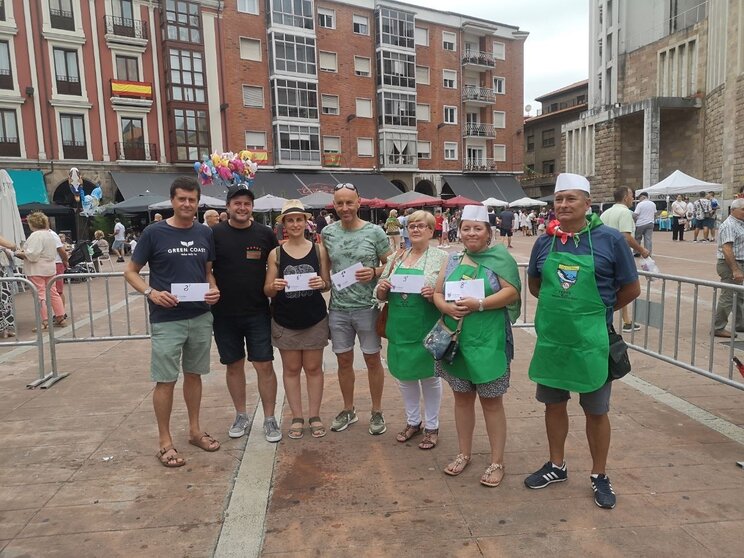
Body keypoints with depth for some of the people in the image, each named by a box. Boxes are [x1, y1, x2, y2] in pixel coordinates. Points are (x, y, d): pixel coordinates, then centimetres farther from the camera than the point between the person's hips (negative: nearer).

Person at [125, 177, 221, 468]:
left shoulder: (205, 234, 5)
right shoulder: (154, 232, -7)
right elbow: (131, 271, -1)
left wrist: (214, 289, -5)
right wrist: (151, 292, -18)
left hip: (201, 317, 4)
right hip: (167, 320, -4)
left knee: (194, 374, 15)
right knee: (165, 380, 2)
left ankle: (195, 430, 30)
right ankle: (165, 442, 16)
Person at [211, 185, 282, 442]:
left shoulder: (265, 234, 0)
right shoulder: (214, 234, -2)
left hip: (258, 312, 0)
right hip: (224, 314, 1)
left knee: (264, 365, 1)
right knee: (234, 365, 13)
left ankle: (269, 419, 15)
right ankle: (241, 415, 30)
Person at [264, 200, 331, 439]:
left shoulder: (318, 250, 0)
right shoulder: (276, 253, -1)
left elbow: (328, 284, 5)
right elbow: (267, 291, 0)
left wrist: (322, 283, -18)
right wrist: (274, 287, -22)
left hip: (315, 319, 0)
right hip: (285, 321, 0)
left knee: (314, 368, 10)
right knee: (291, 369, 10)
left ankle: (315, 416, 23)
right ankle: (297, 417, 22)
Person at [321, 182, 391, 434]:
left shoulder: (374, 232, -5)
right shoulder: (328, 232, 3)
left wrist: (374, 272, -17)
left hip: (367, 307, -2)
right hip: (338, 307, 3)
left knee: (372, 359, 9)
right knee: (344, 360, 13)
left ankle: (377, 412, 25)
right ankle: (348, 410, 31)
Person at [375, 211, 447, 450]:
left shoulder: (441, 257, -4)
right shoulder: (396, 258, 9)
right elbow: (381, 295, 13)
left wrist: (435, 294, -25)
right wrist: (381, 289, -8)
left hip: (427, 329, -4)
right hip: (400, 329, 5)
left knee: (429, 375, 9)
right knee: (404, 374, 15)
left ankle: (432, 427, 28)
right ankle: (413, 421, 36)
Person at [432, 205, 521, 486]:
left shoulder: (499, 257, -3)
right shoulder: (452, 260, 10)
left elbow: (511, 291, -13)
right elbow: (437, 293, 8)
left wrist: (479, 304, -22)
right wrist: (447, 307, -13)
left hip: (487, 342, -4)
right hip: (455, 339, 5)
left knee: (491, 401, 6)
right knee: (462, 397, 16)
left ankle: (497, 461, 20)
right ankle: (464, 453, 32)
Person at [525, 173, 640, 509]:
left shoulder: (610, 240, -8)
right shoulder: (544, 242, 2)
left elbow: (631, 289, -1)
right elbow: (534, 285, 16)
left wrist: (597, 310, 7)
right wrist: (560, 307, 8)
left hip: (591, 341, -3)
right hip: (551, 340, 4)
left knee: (596, 411, 11)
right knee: (553, 404, 16)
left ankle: (599, 476, 30)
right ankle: (556, 466, 35)